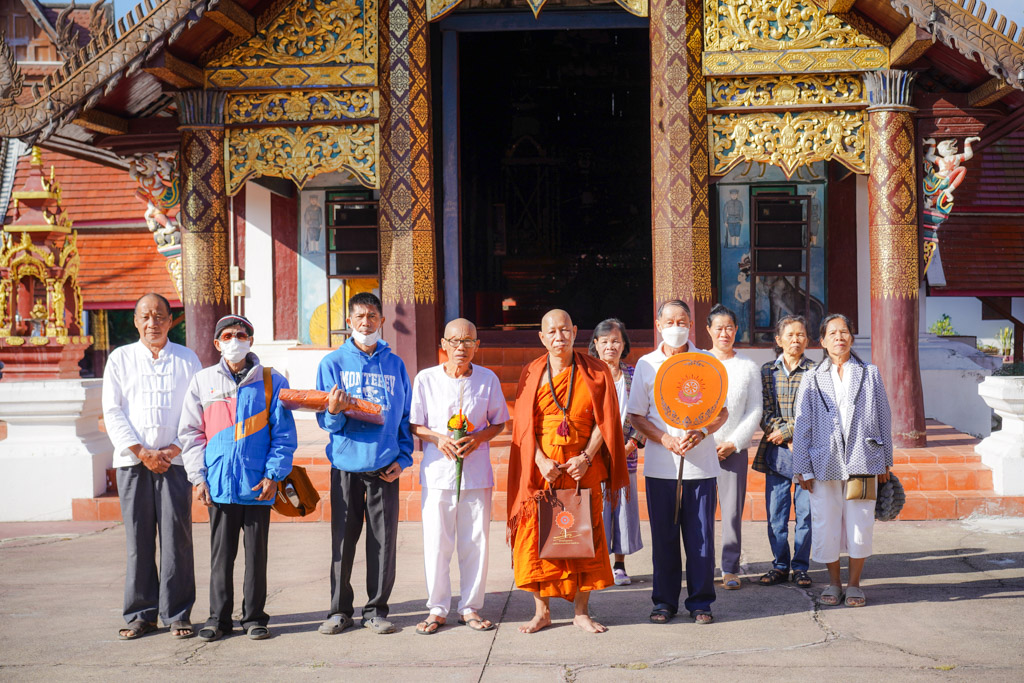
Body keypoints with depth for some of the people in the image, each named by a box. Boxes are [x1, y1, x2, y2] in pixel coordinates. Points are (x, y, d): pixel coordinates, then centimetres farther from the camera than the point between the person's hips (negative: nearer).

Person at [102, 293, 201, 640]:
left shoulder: (187, 359, 9)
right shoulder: (120, 359, 9)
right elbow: (112, 412, 3)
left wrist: (173, 449, -7)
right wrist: (142, 452, -6)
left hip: (175, 460, 0)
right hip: (132, 461, 1)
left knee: (177, 537, -3)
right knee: (138, 539, 2)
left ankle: (178, 614, 5)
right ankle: (140, 614, 11)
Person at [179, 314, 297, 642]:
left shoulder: (272, 381, 3)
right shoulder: (202, 381, 8)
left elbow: (284, 434, 3)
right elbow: (190, 433, 9)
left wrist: (273, 474, -6)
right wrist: (198, 477, 0)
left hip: (258, 485, -1)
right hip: (219, 484, 1)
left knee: (257, 553, 6)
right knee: (221, 553, 7)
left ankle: (254, 617, 16)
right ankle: (218, 617, 17)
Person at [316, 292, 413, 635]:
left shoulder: (395, 365, 9)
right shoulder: (333, 363, 4)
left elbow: (406, 417, 12)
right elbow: (326, 422, 4)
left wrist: (403, 457, 1)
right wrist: (334, 412, -18)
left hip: (385, 467, 1)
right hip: (346, 465, -1)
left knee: (383, 540, 3)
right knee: (343, 540, 4)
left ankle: (376, 610, 14)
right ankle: (340, 609, 17)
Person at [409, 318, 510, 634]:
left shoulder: (488, 379, 3)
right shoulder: (426, 379, 1)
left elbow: (498, 422, 10)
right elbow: (414, 425, 6)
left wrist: (478, 438, -9)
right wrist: (437, 438, -13)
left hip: (476, 471, 1)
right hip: (437, 471, -1)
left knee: (475, 542, 4)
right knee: (436, 543, 1)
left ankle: (471, 608, 17)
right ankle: (437, 609, 14)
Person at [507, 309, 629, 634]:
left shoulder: (594, 372, 3)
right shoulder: (532, 373, 6)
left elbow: (603, 421, 1)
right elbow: (524, 424, 2)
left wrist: (586, 457, -12)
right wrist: (541, 461, -12)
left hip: (583, 469, 0)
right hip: (542, 469, 1)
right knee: (538, 537, 0)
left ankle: (581, 611, 14)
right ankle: (542, 611, 12)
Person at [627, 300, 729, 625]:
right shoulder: (646, 364, 6)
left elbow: (722, 411, 7)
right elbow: (636, 415, 5)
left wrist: (702, 432, -13)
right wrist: (665, 439, -11)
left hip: (701, 463, 0)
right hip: (660, 464, 0)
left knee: (701, 536, 1)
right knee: (663, 535, 4)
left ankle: (700, 602, 13)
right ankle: (664, 601, 15)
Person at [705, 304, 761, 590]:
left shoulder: (748, 366, 7)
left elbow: (755, 410, 5)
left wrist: (734, 443, -4)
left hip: (734, 448, 0)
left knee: (732, 510, -2)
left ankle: (730, 569, 8)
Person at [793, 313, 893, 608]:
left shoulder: (870, 374, 8)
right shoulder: (812, 379, 7)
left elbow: (884, 417, 10)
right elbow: (802, 426, 5)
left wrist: (885, 461, 7)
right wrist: (803, 469, 1)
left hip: (862, 461, 0)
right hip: (825, 462, 0)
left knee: (860, 525, 2)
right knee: (825, 525, 3)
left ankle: (854, 584, 18)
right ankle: (833, 582, 21)